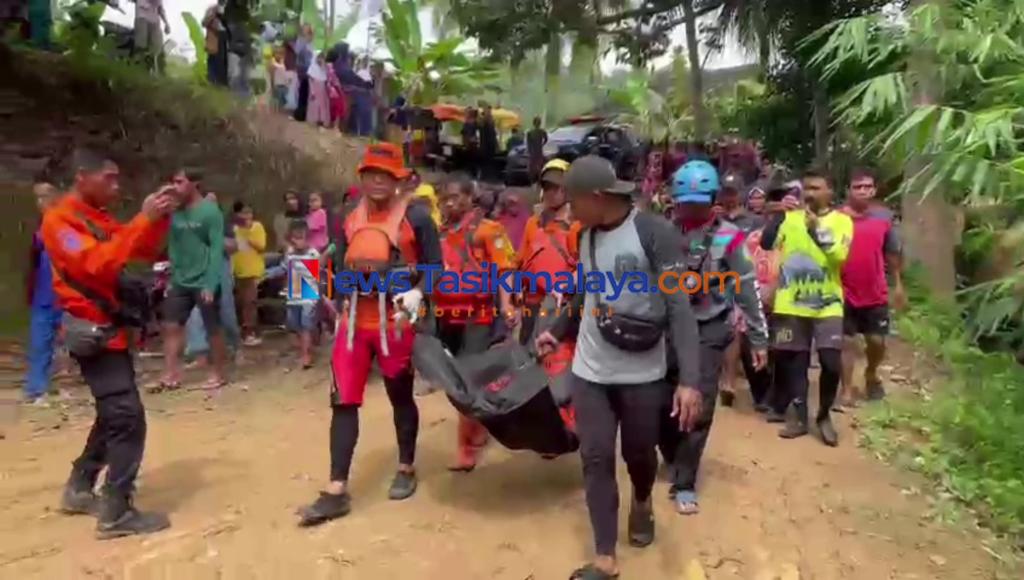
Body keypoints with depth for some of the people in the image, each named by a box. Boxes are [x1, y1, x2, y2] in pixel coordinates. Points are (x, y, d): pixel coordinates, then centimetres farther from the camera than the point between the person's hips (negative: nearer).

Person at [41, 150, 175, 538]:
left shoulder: (99, 218, 14)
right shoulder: (60, 220, -13)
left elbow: (145, 252, 12)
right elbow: (97, 264, -28)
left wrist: (160, 218, -4)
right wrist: (143, 219, -30)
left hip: (109, 328, 10)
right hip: (94, 332, -10)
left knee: (112, 415, 19)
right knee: (127, 418, -12)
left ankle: (78, 490, 33)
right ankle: (116, 513, -5)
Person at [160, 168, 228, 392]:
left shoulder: (210, 211, -10)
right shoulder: (176, 213, 7)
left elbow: (217, 249, -15)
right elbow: (173, 247, 11)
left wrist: (210, 284, -20)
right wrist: (171, 277, 4)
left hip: (204, 282, -6)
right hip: (180, 282, 6)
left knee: (213, 329, 5)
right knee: (171, 326, 4)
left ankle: (218, 374, 18)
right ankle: (171, 374, 11)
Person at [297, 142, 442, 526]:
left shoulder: (415, 217, -6)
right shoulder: (350, 219, 9)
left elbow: (435, 266, -6)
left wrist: (417, 294, -23)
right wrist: (342, 304, 10)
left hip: (395, 323, -4)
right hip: (354, 323, 4)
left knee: (400, 397, 12)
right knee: (343, 402, 1)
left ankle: (406, 470, 32)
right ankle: (337, 492, 6)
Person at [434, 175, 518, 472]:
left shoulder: (487, 229, -5)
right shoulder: (439, 231, 12)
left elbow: (503, 269, -10)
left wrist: (505, 304, -20)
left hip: (478, 315, -6)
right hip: (447, 315, 6)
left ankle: (466, 446, 4)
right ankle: (478, 428, 36)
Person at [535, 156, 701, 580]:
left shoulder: (656, 233, -16)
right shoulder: (586, 235, 2)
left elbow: (679, 308, -18)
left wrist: (690, 379, -23)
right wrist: (558, 332, 28)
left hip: (642, 374, -4)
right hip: (589, 371, 4)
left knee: (639, 452, 13)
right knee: (596, 459, 4)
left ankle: (642, 504, 48)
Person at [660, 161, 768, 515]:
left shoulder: (728, 237, -7)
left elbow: (748, 290, -3)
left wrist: (759, 339, -1)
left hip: (709, 331, -2)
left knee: (698, 407, -1)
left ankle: (684, 483, 13)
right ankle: (674, 459, 37)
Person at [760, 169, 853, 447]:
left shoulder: (842, 221, 2)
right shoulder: (789, 218, 7)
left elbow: (840, 256, -14)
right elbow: (766, 244, -7)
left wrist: (818, 230, -21)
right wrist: (779, 213, -13)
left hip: (827, 304, -2)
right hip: (792, 303, 2)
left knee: (831, 363, -8)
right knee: (794, 361, 8)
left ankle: (824, 416, 15)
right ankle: (800, 416, 22)